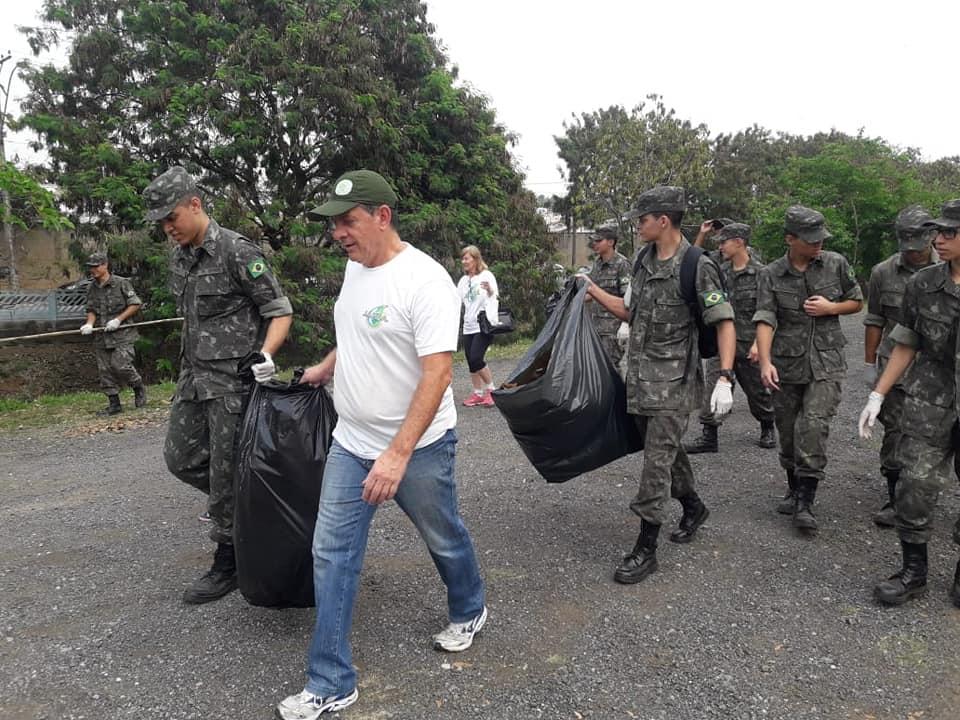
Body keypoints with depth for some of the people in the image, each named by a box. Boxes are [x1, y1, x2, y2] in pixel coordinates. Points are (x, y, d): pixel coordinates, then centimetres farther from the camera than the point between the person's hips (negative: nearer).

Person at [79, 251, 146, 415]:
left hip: (122, 334, -6)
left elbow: (135, 304, -5)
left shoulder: (121, 283, -4)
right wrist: (89, 324, -6)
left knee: (121, 366, -16)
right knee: (105, 371, 4)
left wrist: (118, 319, -13)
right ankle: (114, 404, 12)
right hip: (101, 337, 6)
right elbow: (91, 310, 15)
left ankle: (139, 389, 11)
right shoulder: (91, 288, 13)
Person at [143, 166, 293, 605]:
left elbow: (280, 311, -13)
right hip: (194, 377, 8)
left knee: (225, 472, 0)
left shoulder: (237, 252, -13)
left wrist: (265, 355, -29)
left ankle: (228, 565, 16)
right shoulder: (179, 259, 11)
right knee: (181, 458, 13)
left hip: (234, 380, -8)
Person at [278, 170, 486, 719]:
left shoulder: (425, 280, -22)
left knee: (444, 539, 17)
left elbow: (438, 373, -27)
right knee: (332, 554, 5)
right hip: (352, 444, 7)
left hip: (420, 447, -7)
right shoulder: (355, 267, 4)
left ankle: (469, 612, 47)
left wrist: (398, 454, -31)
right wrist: (324, 371, 29)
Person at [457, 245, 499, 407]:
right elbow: (456, 300, 19)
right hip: (469, 326, 7)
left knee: (476, 358, -17)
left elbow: (496, 296, -18)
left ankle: (490, 389, 3)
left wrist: (490, 289, -39)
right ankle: (478, 393, 18)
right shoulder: (464, 280, 13)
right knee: (470, 361, 6)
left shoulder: (486, 275, -5)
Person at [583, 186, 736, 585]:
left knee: (657, 459, -7)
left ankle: (646, 549, 1)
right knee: (665, 449, 18)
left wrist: (724, 379, -22)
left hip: (673, 380, -7)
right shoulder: (644, 261, 9)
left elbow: (724, 323, -14)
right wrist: (592, 290, 14)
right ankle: (693, 506, 42)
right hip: (640, 376, 7)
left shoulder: (696, 267, -13)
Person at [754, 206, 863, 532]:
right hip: (786, 364, 1)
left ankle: (805, 503, -7)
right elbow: (765, 320, -14)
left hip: (825, 362, -1)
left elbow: (857, 302, 13)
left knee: (814, 427, -14)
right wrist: (765, 362, -27)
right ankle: (794, 489, 31)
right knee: (788, 432, 9)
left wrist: (831, 308, -8)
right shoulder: (771, 275, -3)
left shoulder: (836, 264, 1)